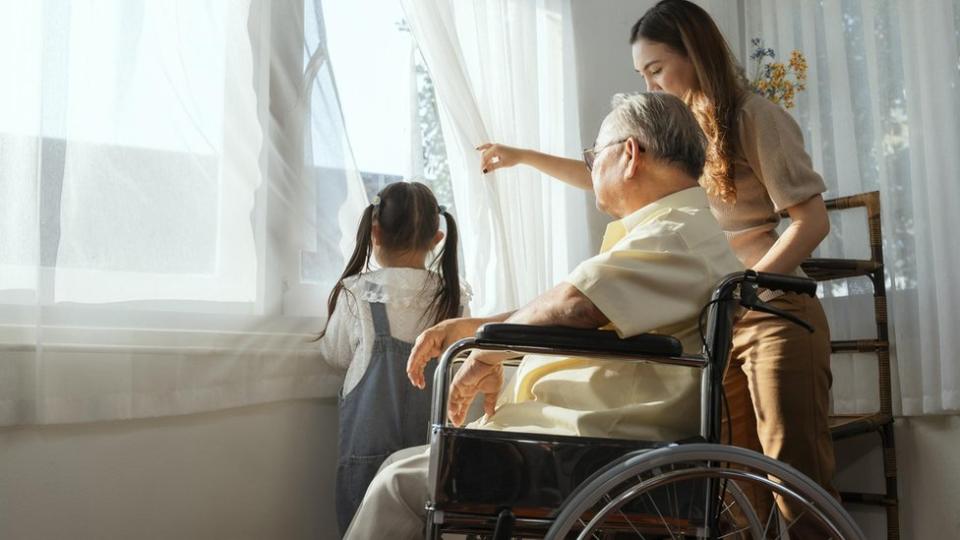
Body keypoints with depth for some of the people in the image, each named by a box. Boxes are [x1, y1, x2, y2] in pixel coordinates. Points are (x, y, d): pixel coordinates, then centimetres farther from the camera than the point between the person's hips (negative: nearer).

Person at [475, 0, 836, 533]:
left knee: (796, 472, -6)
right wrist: (523, 156, 26)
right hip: (712, 324, 7)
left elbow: (812, 221, -11)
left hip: (773, 316, -6)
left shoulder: (753, 117, -6)